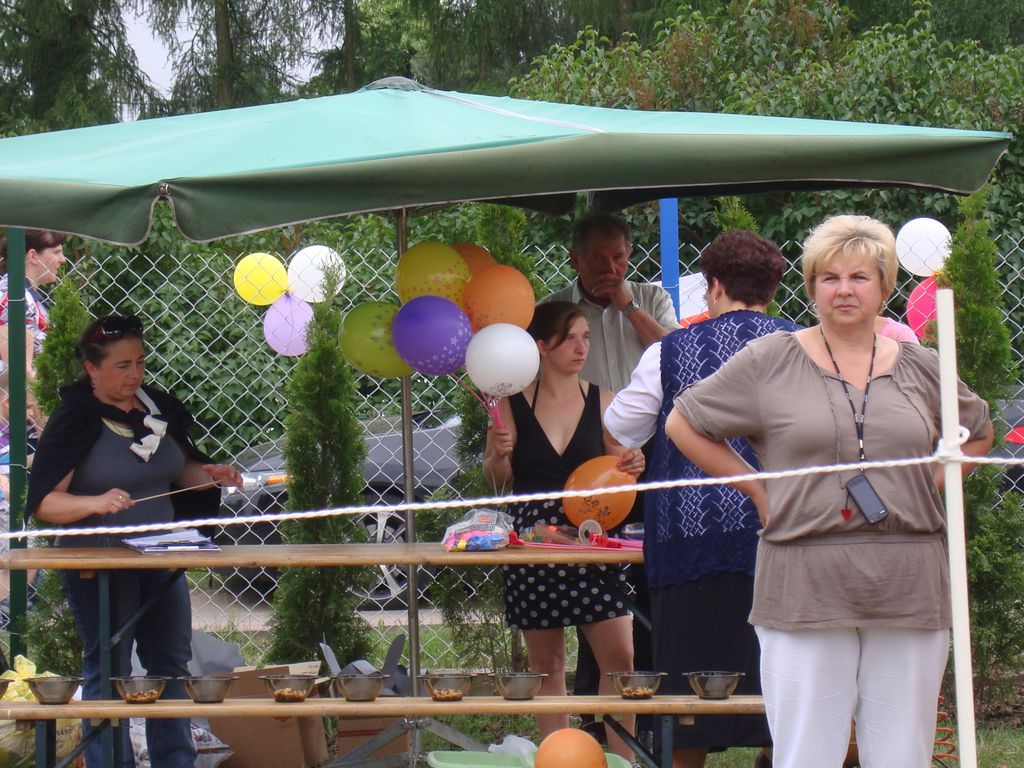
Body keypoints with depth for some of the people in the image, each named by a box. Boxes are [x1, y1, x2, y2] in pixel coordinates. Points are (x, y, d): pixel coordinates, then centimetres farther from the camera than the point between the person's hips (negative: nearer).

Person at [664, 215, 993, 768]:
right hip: (805, 586, -3)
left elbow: (978, 432, 28)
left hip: (910, 591, 3)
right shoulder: (767, 363, 3)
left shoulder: (920, 368, 11)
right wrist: (756, 490, 3)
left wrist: (933, 483, 11)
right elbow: (682, 424, 9)